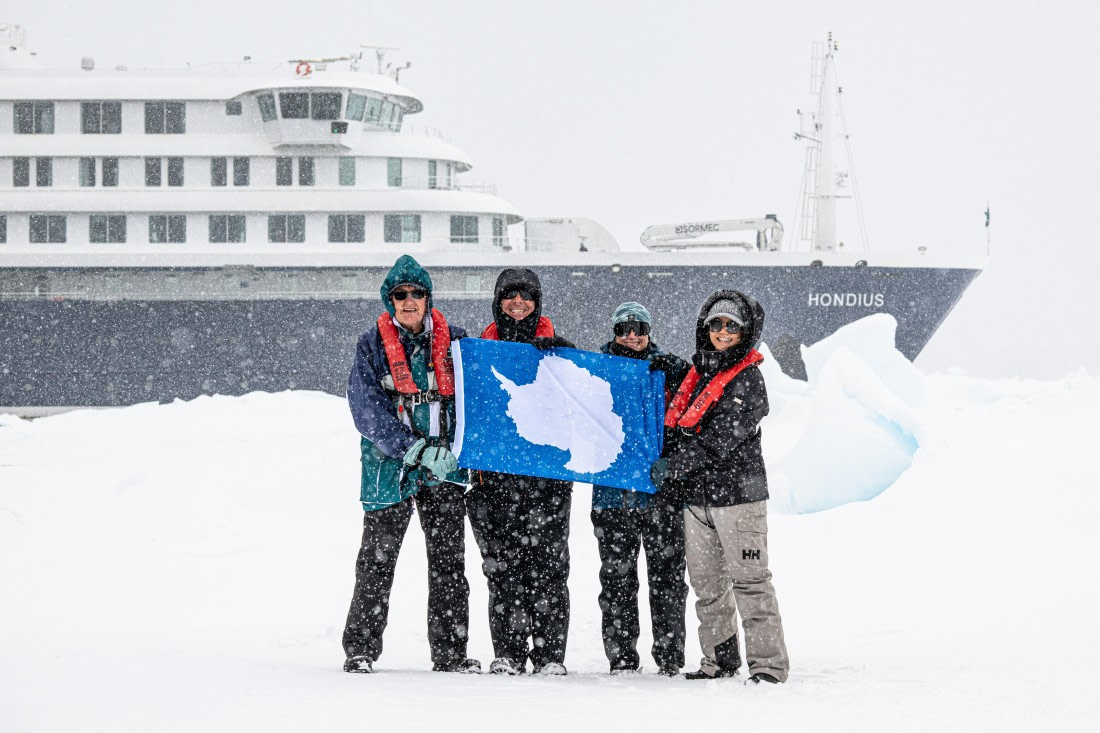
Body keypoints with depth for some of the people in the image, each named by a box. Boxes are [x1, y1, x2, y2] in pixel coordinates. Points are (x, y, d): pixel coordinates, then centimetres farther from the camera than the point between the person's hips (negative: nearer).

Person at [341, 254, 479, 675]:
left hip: (444, 467, 1)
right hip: (389, 465, -1)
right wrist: (412, 448, -17)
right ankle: (361, 649, 9)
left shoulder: (453, 341, 7)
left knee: (448, 560, -1)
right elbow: (366, 408, -7)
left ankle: (450, 652, 4)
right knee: (377, 560, 1)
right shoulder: (372, 346, 2)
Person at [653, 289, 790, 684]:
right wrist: (661, 458, 6)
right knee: (705, 581, 12)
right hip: (696, 496, 8)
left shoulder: (748, 379, -8)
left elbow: (721, 438, -17)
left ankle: (768, 663, -7)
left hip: (737, 493, -8)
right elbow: (675, 423, 22)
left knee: (749, 580, -8)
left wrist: (674, 465, -17)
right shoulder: (697, 374, 15)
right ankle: (720, 658, 22)